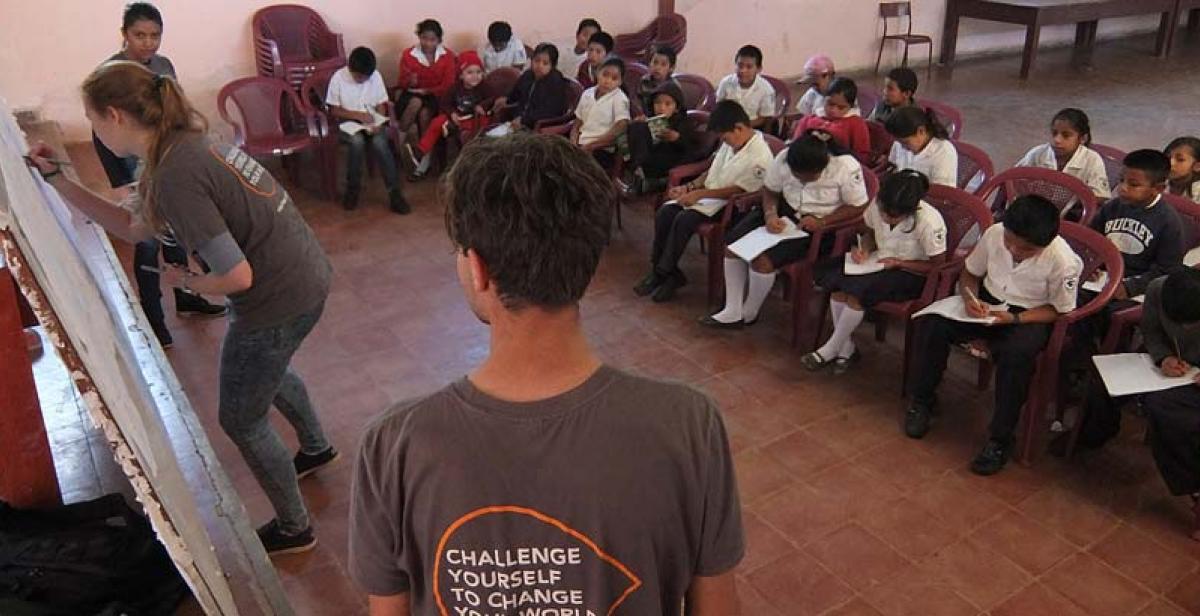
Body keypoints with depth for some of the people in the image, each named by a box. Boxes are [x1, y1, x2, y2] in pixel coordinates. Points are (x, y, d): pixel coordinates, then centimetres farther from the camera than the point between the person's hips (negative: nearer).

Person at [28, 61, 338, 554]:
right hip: (305, 277, 9)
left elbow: (237, 277, -28)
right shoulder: (184, 143, 6)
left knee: (241, 420, 12)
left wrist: (184, 281, -8)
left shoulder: (174, 179, -25)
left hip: (278, 300, -9)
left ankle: (293, 529, 31)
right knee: (266, 370, 35)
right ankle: (316, 446, 60)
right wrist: (56, 180, 15)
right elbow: (133, 227, 17)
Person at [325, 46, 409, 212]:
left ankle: (394, 193, -28)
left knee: (380, 142, -31)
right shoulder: (338, 77, -10)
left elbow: (381, 105, 2)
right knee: (357, 141, -35)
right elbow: (334, 110, -5)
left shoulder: (376, 76, -4)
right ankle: (353, 189, -16)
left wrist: (378, 123, -18)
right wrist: (358, 115, -19)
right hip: (348, 122, -1)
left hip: (371, 122, 2)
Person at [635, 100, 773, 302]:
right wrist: (689, 187, 2)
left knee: (683, 220, -28)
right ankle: (658, 268, -5)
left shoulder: (760, 156, -18)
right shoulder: (730, 143, 7)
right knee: (664, 212, -14)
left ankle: (663, 273, -11)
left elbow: (739, 190, -20)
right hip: (706, 194, 8)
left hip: (729, 203, -8)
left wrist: (700, 193, -20)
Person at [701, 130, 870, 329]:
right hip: (786, 211, 6)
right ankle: (732, 312, 2)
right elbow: (770, 190, 1)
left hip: (820, 225, -5)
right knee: (731, 244, -10)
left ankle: (749, 314, 3)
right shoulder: (784, 158, -14)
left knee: (763, 259, -24)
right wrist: (770, 214, -19)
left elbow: (857, 207, -14)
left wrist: (822, 222, -25)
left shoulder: (847, 168, -24)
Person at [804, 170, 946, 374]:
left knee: (858, 290, -29)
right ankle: (846, 347, -7)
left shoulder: (929, 222, -25)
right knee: (834, 279, -21)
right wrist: (864, 248, -9)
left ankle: (831, 349, -9)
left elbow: (937, 266, -14)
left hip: (911, 274, -6)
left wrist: (898, 263, -21)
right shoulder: (878, 206, -10)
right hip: (879, 261, 6)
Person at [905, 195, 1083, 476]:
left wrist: (1014, 318, -24)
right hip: (987, 303, 4)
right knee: (931, 324, -23)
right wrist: (969, 298, -18)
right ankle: (922, 401, -2)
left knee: (1016, 353, -38)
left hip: (1030, 316, -3)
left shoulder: (1063, 261, -21)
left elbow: (1059, 310, -9)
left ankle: (1000, 439, -20)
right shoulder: (994, 233, -13)